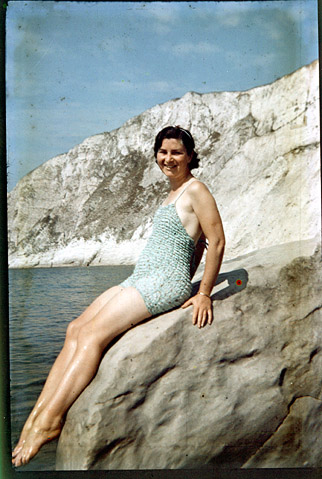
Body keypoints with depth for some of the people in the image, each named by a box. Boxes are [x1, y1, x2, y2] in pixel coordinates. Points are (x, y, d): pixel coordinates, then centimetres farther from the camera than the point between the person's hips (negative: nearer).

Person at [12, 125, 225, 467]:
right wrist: (185, 284, 21)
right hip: (140, 279, 9)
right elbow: (196, 243, 25)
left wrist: (203, 294, -10)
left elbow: (217, 241, -10)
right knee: (76, 329, -7)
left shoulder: (196, 190, -6)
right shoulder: (173, 193, 22)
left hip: (165, 281, -9)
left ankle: (50, 421, -17)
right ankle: (40, 411, -12)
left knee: (93, 334, -20)